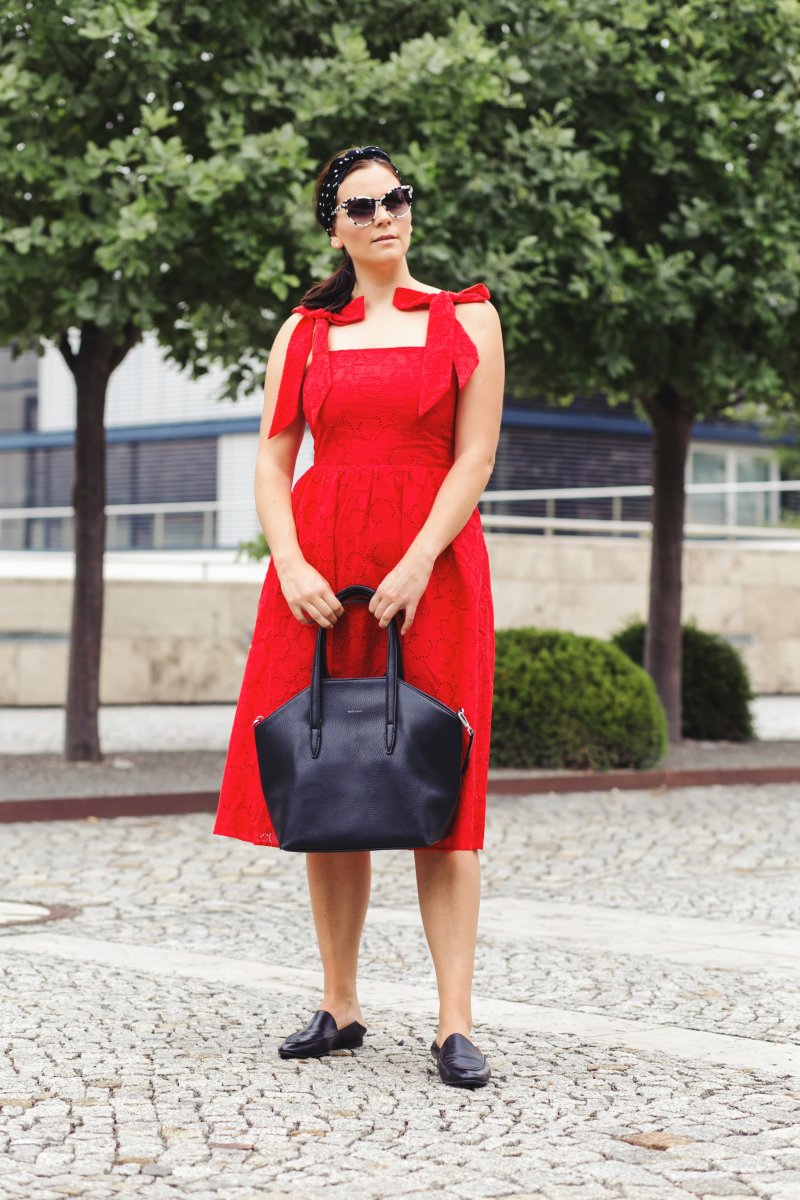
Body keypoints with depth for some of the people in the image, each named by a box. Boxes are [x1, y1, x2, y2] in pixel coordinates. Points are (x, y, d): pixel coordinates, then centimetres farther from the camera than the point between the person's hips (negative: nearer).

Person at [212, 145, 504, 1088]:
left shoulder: (466, 320, 7)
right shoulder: (304, 332, 14)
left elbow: (475, 458, -1)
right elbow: (272, 461, 8)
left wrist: (414, 568, -13)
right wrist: (291, 566, -10)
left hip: (431, 565, -2)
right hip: (318, 572, 3)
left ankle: (456, 1025, -8)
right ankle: (339, 1005, 11)